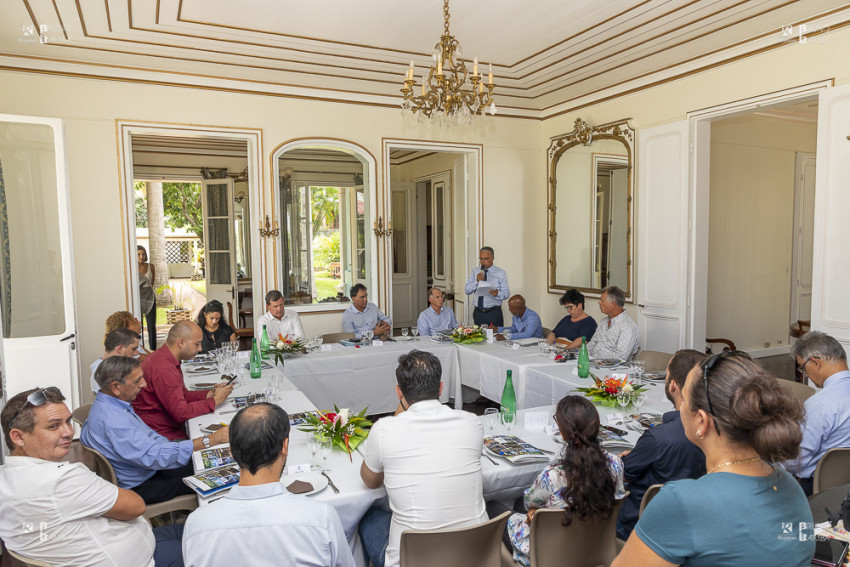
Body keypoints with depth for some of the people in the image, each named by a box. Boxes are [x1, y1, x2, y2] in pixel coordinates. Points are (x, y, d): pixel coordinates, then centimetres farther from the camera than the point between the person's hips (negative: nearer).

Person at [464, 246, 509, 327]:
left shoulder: (501, 273, 2)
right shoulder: (475, 271, 9)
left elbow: (507, 293, -3)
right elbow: (467, 291, 3)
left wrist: (497, 293, -24)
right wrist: (477, 281, -13)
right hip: (478, 312, 2)